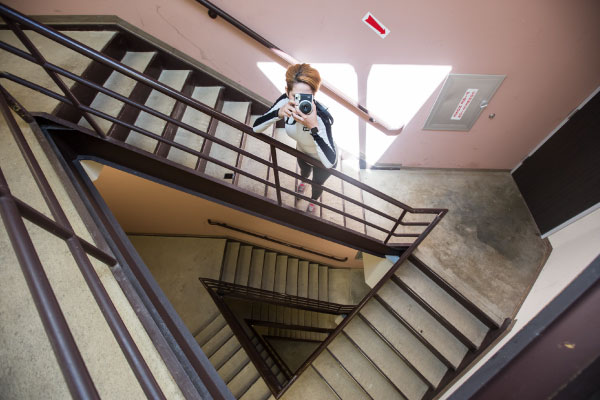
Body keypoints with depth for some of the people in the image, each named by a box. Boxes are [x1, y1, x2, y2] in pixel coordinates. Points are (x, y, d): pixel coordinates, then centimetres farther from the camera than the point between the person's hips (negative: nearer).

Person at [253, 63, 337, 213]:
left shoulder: (321, 117, -45)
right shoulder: (285, 101, -31)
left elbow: (330, 162, -50)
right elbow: (256, 128, -27)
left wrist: (314, 127, -58)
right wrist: (278, 113, -44)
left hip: (322, 161, -3)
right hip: (302, 152, 4)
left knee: (317, 184, 27)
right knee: (304, 170, 38)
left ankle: (313, 200, 66)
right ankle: (303, 181, 77)